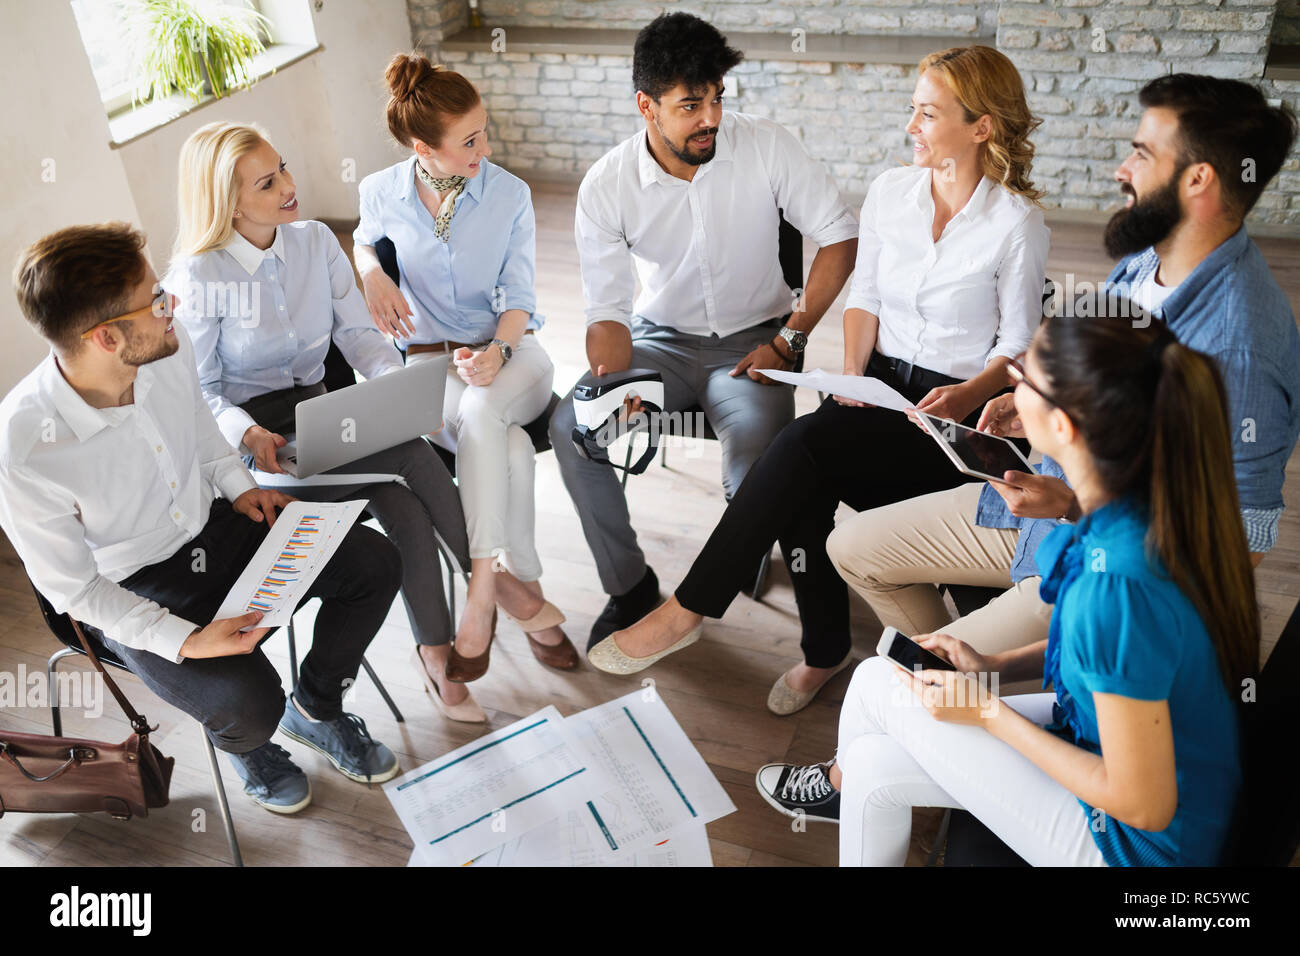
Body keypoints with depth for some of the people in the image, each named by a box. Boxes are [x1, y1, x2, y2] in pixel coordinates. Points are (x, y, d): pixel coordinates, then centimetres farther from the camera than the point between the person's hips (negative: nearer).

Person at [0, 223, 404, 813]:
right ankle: (244, 741, 16)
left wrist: (239, 487, -3)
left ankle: (315, 710, 17)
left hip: (211, 524, 6)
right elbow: (73, 588, -18)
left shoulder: (168, 346, -16)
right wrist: (185, 640, -27)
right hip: (132, 588, -5)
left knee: (375, 562, -6)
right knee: (249, 702, -26)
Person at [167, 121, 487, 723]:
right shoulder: (197, 277, -9)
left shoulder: (316, 241, 4)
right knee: (412, 455, -28)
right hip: (256, 437, -5)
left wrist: (394, 381, -17)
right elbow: (199, 390, -7)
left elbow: (357, 332, 4)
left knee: (406, 509, -25)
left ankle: (434, 652, -11)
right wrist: (249, 433, -28)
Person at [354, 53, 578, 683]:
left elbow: (517, 296, -2)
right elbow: (364, 238, 24)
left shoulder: (509, 194, -3)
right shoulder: (382, 192, 0)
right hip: (430, 357, 0)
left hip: (509, 348, 0)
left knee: (480, 412, -37)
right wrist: (372, 275, -1)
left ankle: (483, 589, -30)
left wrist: (497, 352, -23)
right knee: (510, 447, -33)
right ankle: (523, 589, -21)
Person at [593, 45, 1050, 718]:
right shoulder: (890, 191, 8)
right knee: (805, 491, -27)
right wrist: (852, 373, -3)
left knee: (804, 447, -29)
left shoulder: (1017, 222, -6)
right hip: (879, 383, 5)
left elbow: (1020, 345, -1)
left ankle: (688, 610, -19)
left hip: (956, 408, -4)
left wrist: (969, 396, -20)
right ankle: (824, 650, -5)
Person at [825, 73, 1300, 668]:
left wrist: (1076, 506, -27)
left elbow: (1242, 540, -24)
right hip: (1047, 505, 9)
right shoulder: (1144, 260, 0)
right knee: (853, 548, 12)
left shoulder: (1239, 348, -29)